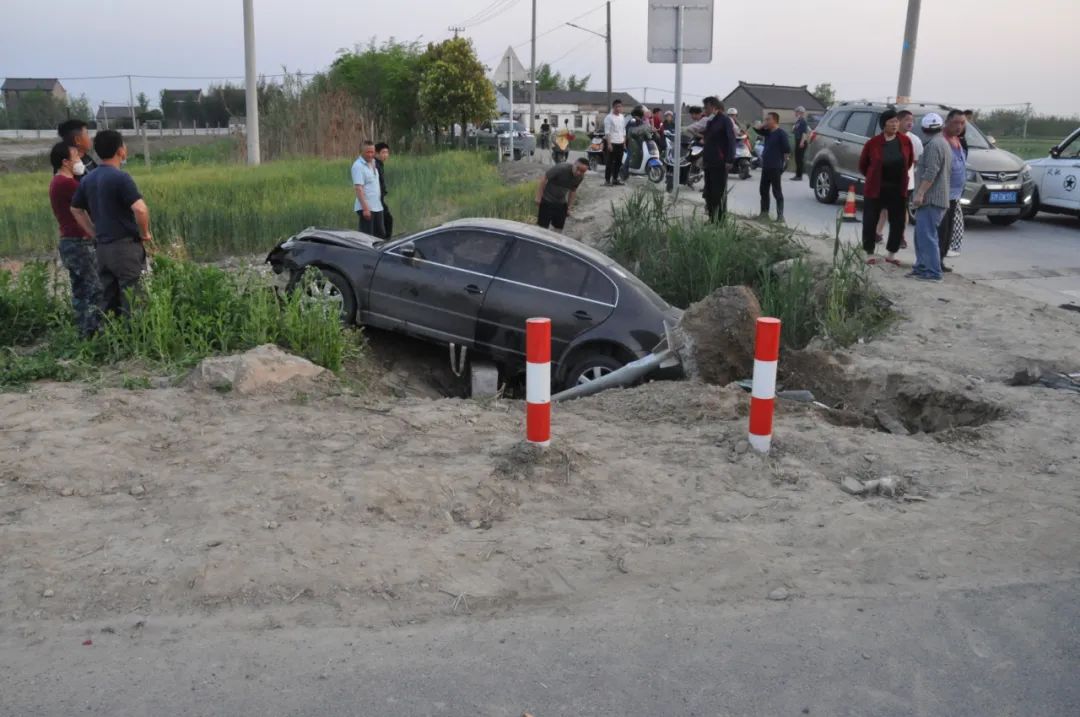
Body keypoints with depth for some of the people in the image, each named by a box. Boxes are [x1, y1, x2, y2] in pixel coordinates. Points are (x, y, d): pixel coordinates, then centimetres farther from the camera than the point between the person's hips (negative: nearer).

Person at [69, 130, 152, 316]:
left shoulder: (88, 179, 10)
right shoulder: (120, 177, -14)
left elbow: (75, 210, 21)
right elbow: (140, 209, -25)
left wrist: (95, 234, 19)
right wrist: (144, 233, -9)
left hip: (102, 248, 7)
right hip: (125, 247, -7)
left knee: (108, 304, 13)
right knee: (132, 303, -2)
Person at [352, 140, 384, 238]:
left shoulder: (373, 163, 12)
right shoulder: (358, 166, -14)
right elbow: (358, 188, -21)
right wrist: (365, 208, -25)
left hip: (377, 206, 9)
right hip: (366, 207, -9)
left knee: (380, 233, 14)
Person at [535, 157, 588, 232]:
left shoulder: (580, 178, -7)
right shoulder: (561, 169, -26)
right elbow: (544, 180, -19)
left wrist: (569, 206, 12)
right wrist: (538, 198, -18)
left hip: (561, 204, 6)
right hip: (547, 201, -6)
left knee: (558, 229, 8)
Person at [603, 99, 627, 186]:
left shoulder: (622, 117, 14)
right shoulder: (609, 117, -7)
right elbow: (607, 132, -11)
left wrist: (624, 143, 14)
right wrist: (609, 143, -18)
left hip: (620, 143, 7)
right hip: (612, 143, -7)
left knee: (618, 162, 9)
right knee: (610, 162, -5)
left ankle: (615, 179, 19)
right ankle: (607, 180, -3)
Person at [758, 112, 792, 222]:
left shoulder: (781, 133, -12)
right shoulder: (768, 132, 10)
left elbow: (787, 150, -14)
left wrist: (783, 162, -10)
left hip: (775, 168, -8)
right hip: (766, 167, 8)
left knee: (777, 192, -5)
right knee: (764, 190, 13)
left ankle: (780, 215, -2)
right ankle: (764, 213, 22)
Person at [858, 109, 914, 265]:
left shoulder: (905, 141, -1)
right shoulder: (873, 143, -9)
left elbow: (910, 161, 15)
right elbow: (863, 165, 4)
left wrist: (900, 175, 15)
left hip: (898, 189, 3)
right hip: (875, 189, -3)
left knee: (898, 223, 6)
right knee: (870, 222, 3)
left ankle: (891, 254, 21)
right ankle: (869, 253, 17)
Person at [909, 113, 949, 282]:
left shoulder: (934, 144, -14)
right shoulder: (943, 143, 19)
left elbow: (931, 173, -23)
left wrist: (920, 193, -23)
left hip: (930, 198, -10)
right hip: (936, 197, 10)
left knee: (927, 236, -10)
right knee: (922, 235, 15)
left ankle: (933, 272, -10)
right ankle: (922, 267, 20)